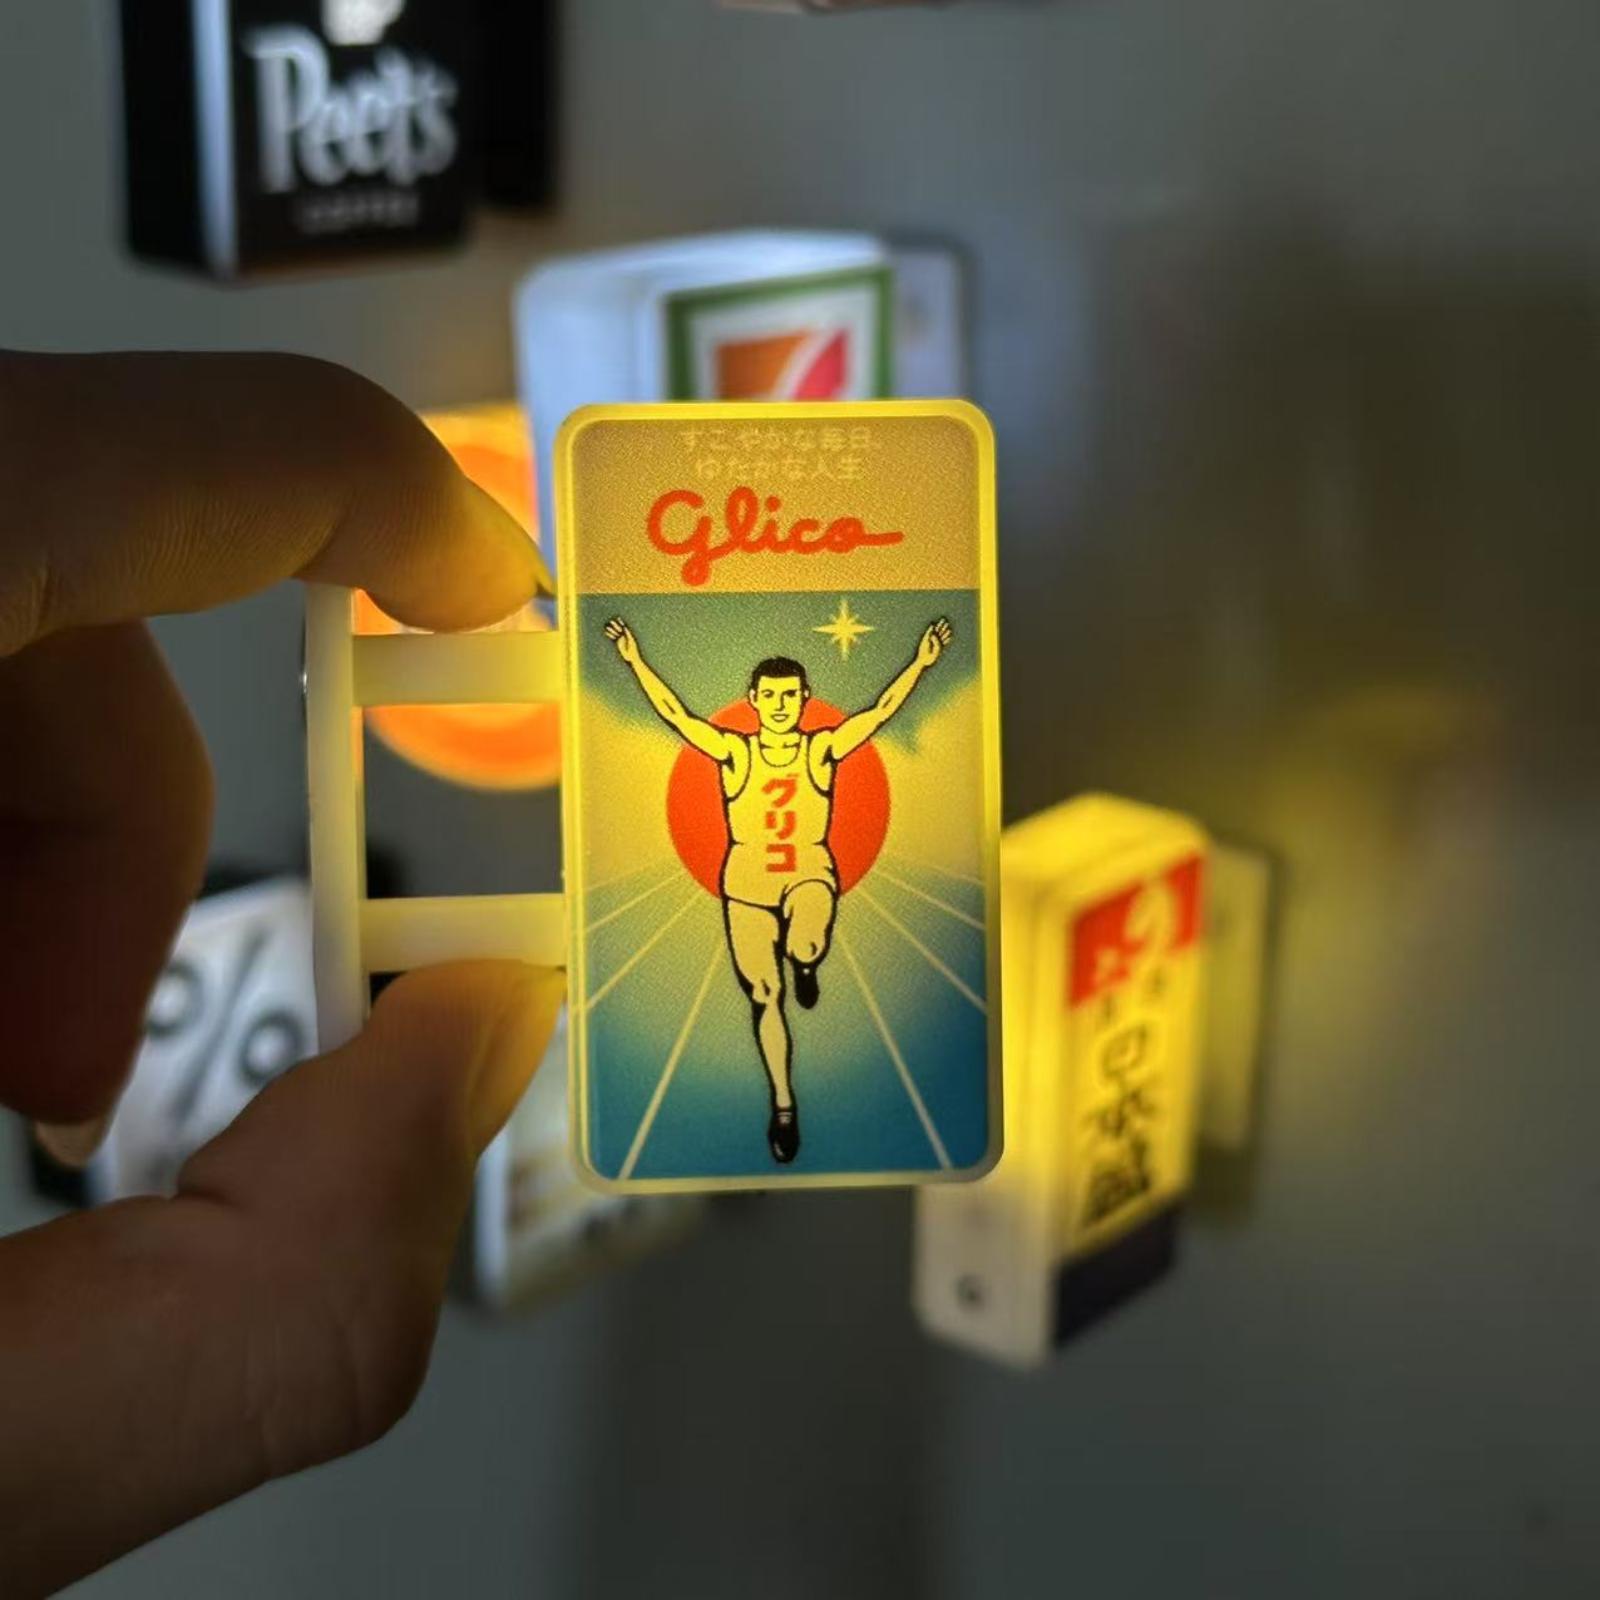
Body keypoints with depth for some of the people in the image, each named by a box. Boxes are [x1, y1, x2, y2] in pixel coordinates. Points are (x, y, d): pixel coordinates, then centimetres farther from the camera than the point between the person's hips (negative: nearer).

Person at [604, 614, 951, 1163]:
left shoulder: (824, 749, -4)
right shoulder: (733, 752, -5)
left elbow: (883, 709, -7)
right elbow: (673, 713, -9)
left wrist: (921, 662, -14)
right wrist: (636, 661, -16)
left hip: (811, 875, -1)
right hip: (746, 883, 1)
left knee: (804, 947, -34)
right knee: (763, 997, 4)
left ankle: (805, 965, 8)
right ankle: (783, 1105, 21)